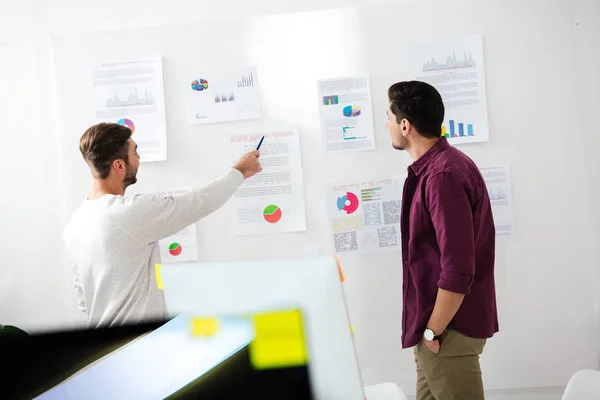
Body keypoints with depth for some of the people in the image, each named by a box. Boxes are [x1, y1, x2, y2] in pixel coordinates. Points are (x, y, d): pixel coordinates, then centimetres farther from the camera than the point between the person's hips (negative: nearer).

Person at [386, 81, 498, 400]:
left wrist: (433, 331, -16)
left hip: (449, 328, -10)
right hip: (436, 323, 10)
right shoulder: (436, 166, 11)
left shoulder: (443, 175, -21)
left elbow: (458, 269, -25)